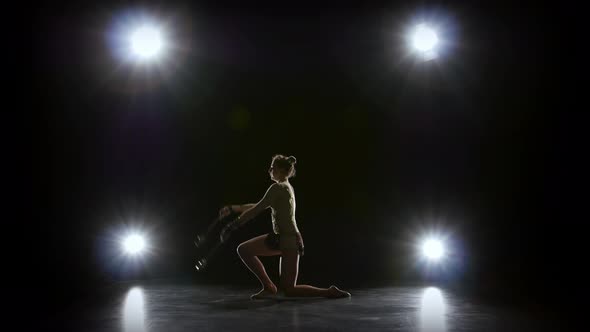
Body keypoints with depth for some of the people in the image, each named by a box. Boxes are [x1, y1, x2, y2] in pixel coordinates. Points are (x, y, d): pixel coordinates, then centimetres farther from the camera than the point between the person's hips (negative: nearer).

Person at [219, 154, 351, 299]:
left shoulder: (277, 188, -13)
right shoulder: (286, 187, 15)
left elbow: (256, 210, -14)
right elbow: (258, 206, 20)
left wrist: (233, 225, -8)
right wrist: (232, 208, 19)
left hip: (289, 241, -9)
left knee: (289, 290, -4)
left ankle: (329, 292, 1)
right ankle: (268, 286, 9)